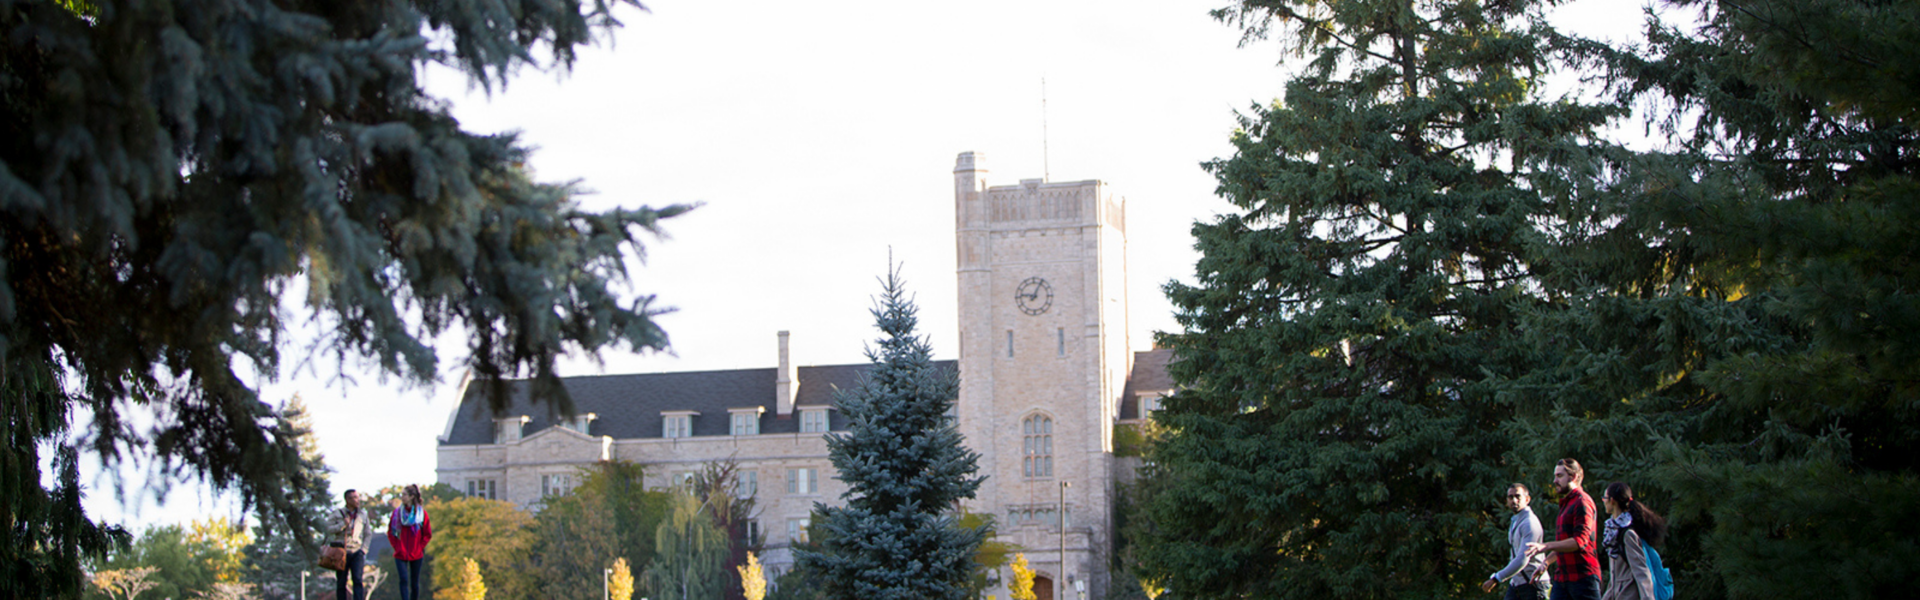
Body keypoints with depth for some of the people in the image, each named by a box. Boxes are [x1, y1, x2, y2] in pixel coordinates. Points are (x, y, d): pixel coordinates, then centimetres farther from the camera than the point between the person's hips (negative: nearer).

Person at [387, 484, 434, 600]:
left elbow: (428, 534, 5)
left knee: (415, 583, 7)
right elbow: (390, 532, 8)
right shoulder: (397, 512, 2)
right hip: (401, 555, 0)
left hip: (416, 555, 0)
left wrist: (420, 547, -2)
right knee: (404, 581, -12)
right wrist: (396, 546, -1)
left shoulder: (422, 513, -1)